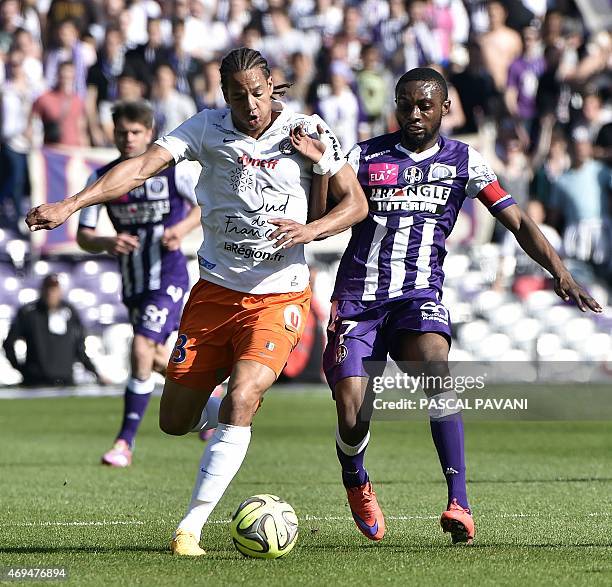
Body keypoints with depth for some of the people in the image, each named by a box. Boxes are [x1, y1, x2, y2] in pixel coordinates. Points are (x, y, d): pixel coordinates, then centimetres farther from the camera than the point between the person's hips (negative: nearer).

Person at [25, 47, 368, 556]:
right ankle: (234, 412, 39)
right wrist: (70, 205, -26)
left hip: (280, 296, -2)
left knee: (239, 402, -22)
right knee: (175, 421, 4)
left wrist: (311, 229, -20)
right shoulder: (209, 128, -4)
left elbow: (356, 203, 0)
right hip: (214, 290, 3)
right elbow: (143, 166, -14)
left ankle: (191, 527, -15)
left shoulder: (308, 131, -5)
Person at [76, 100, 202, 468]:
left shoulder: (175, 168, -8)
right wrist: (107, 243, -20)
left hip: (168, 276, -5)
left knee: (142, 350, -18)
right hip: (133, 282, 5)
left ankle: (126, 443, -12)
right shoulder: (102, 179, 0)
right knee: (158, 359, 15)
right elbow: (83, 236, 2)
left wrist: (182, 228, -13)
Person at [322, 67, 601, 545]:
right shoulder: (365, 157, 5)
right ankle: (356, 483, 26)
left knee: (435, 363, -33)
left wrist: (560, 273, -9)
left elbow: (518, 222, 4)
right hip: (358, 298, 1)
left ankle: (459, 503, -34)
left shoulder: (463, 161, 6)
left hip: (419, 296, 0)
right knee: (352, 416, -11)